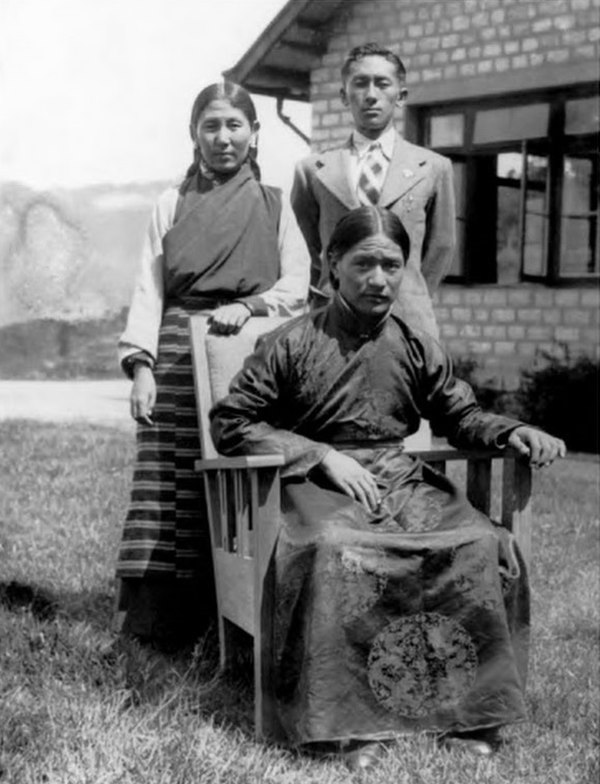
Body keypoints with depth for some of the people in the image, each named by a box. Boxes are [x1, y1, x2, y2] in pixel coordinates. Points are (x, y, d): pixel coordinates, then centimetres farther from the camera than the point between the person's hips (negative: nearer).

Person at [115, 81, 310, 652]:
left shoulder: (274, 205, 15)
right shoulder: (172, 204, 15)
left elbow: (297, 285, 7)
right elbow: (148, 289, 8)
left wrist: (247, 305, -12)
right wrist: (141, 365, -5)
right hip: (178, 354, 0)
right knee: (171, 485, -6)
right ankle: (160, 620, 1)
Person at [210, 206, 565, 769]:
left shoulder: (417, 348, 12)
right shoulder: (292, 345, 0)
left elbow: (460, 416, 23)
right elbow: (229, 425, 0)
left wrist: (512, 432, 0)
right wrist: (325, 457, -9)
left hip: (403, 483, 4)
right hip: (319, 488, -3)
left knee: (486, 546, -24)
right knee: (337, 553, -38)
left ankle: (466, 709, -13)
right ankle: (351, 721, -27)